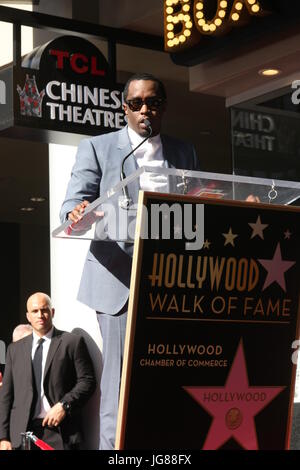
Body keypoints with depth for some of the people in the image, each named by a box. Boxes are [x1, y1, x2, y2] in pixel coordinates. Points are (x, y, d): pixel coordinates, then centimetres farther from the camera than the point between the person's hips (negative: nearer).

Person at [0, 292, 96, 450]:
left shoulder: (72, 342, 5)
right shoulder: (15, 349, 15)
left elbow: (87, 381, 2)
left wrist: (64, 405, -12)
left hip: (59, 432, -2)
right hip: (22, 432, 3)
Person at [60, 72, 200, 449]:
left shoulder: (184, 153, 17)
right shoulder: (97, 148, 7)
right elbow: (73, 203, -2)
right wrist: (77, 215, -26)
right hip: (120, 280, -3)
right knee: (121, 382, -7)